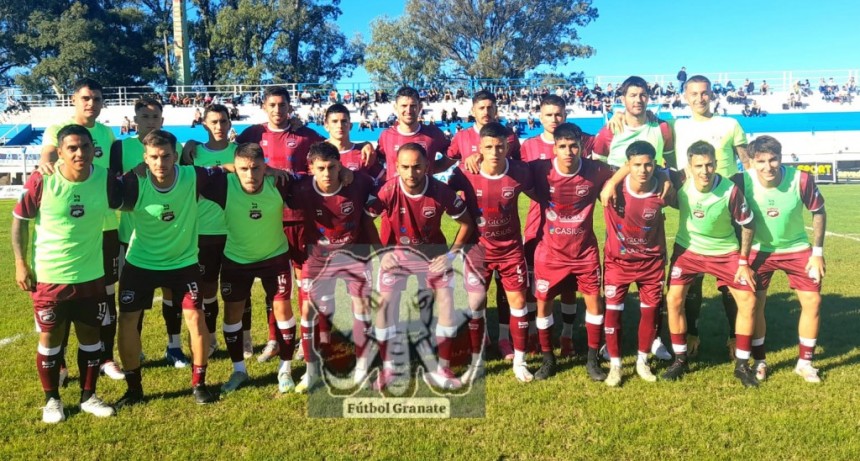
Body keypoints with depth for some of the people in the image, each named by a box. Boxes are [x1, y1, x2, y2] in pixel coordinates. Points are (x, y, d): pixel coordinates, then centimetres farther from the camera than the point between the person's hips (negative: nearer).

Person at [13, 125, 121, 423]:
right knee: (51, 337, 10)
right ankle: (52, 400, 27)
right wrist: (21, 263, -6)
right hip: (49, 276, -2)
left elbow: (127, 204, 12)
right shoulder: (41, 182, -15)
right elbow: (19, 220, -4)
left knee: (91, 334, 12)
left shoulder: (106, 180, -9)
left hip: (91, 276, 3)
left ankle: (88, 396, 28)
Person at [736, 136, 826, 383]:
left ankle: (805, 362, 16)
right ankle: (759, 361, 17)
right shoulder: (742, 182, -24)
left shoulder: (802, 180, -23)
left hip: (797, 249, 1)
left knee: (812, 301, -1)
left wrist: (818, 252, -7)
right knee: (754, 304, -1)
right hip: (759, 250, -1)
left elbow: (819, 212, -6)